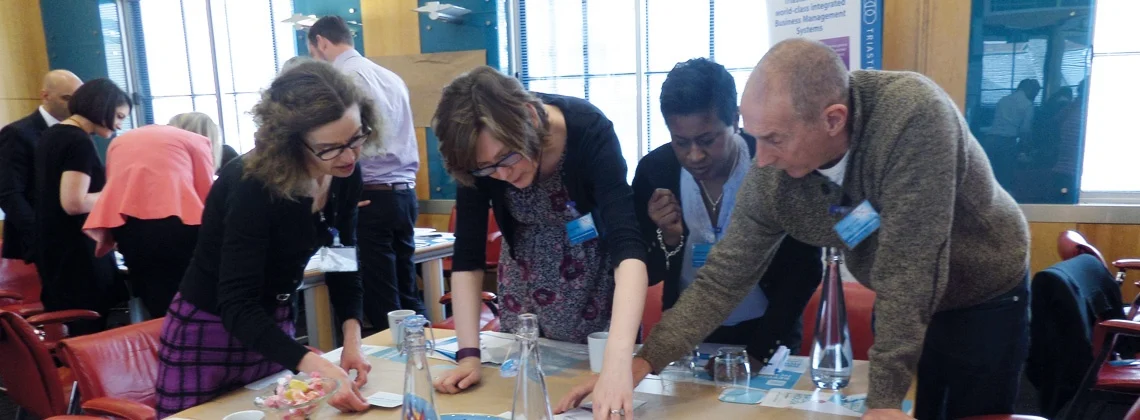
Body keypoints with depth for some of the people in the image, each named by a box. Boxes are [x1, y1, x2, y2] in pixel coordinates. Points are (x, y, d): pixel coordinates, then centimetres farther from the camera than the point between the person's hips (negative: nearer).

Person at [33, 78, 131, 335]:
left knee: (66, 329, 16)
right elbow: (74, 203, -24)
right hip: (77, 251, -10)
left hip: (53, 248, 10)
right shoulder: (80, 142, -17)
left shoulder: (52, 135, 12)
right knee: (90, 332, -2)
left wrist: (106, 189, 18)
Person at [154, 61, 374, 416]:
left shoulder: (345, 177, -11)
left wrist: (352, 340, -14)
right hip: (208, 333, -6)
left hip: (274, 326, 6)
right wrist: (316, 367, -47)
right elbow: (237, 307, -35)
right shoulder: (252, 186, -30)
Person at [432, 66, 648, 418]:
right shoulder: (481, 152, -27)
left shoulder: (590, 131, -35)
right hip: (527, 275, 3)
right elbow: (468, 253, -21)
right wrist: (469, 354, -28)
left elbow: (628, 248, -45)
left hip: (597, 277, -2)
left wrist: (617, 363, -56)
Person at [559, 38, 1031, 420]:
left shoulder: (913, 114, -38)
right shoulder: (770, 180, -23)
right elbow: (722, 280, -16)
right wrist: (642, 361, -25)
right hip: (903, 308, 3)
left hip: (985, 300, -3)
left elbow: (908, 267, -37)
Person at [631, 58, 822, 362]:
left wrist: (758, 352, -16)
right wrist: (669, 238, -23)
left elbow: (804, 269, -9)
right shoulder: (653, 171, -11)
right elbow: (645, 274, -3)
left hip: (766, 335, -1)